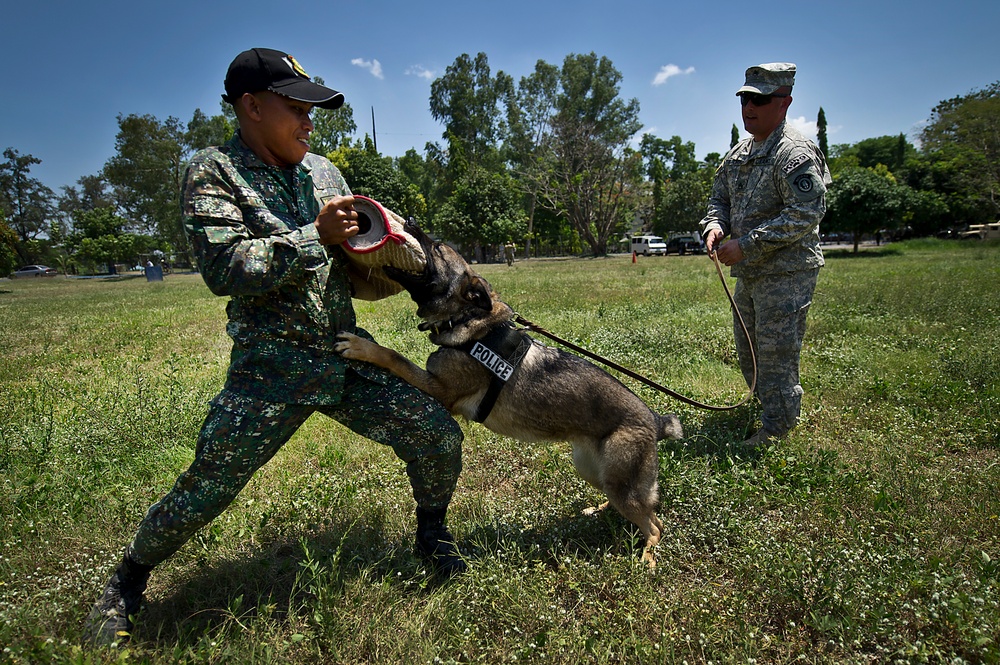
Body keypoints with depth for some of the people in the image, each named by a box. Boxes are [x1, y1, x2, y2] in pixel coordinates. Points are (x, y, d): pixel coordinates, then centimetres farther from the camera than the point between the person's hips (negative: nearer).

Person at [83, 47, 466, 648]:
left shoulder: (322, 169, 13)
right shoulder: (214, 171, -4)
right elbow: (226, 269, -18)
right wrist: (316, 235, -21)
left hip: (349, 355, 5)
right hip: (271, 370, -5)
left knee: (439, 437, 0)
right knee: (205, 490, -1)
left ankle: (433, 534, 28)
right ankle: (127, 584, 31)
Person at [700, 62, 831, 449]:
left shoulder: (795, 153, -15)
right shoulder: (738, 155, 12)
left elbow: (806, 214, -22)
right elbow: (720, 198, 18)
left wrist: (745, 246, -24)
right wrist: (715, 226, -6)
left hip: (786, 272, -9)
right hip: (748, 272, 9)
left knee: (775, 352, -4)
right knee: (748, 349, 18)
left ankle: (776, 431, 11)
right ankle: (765, 405, 39)